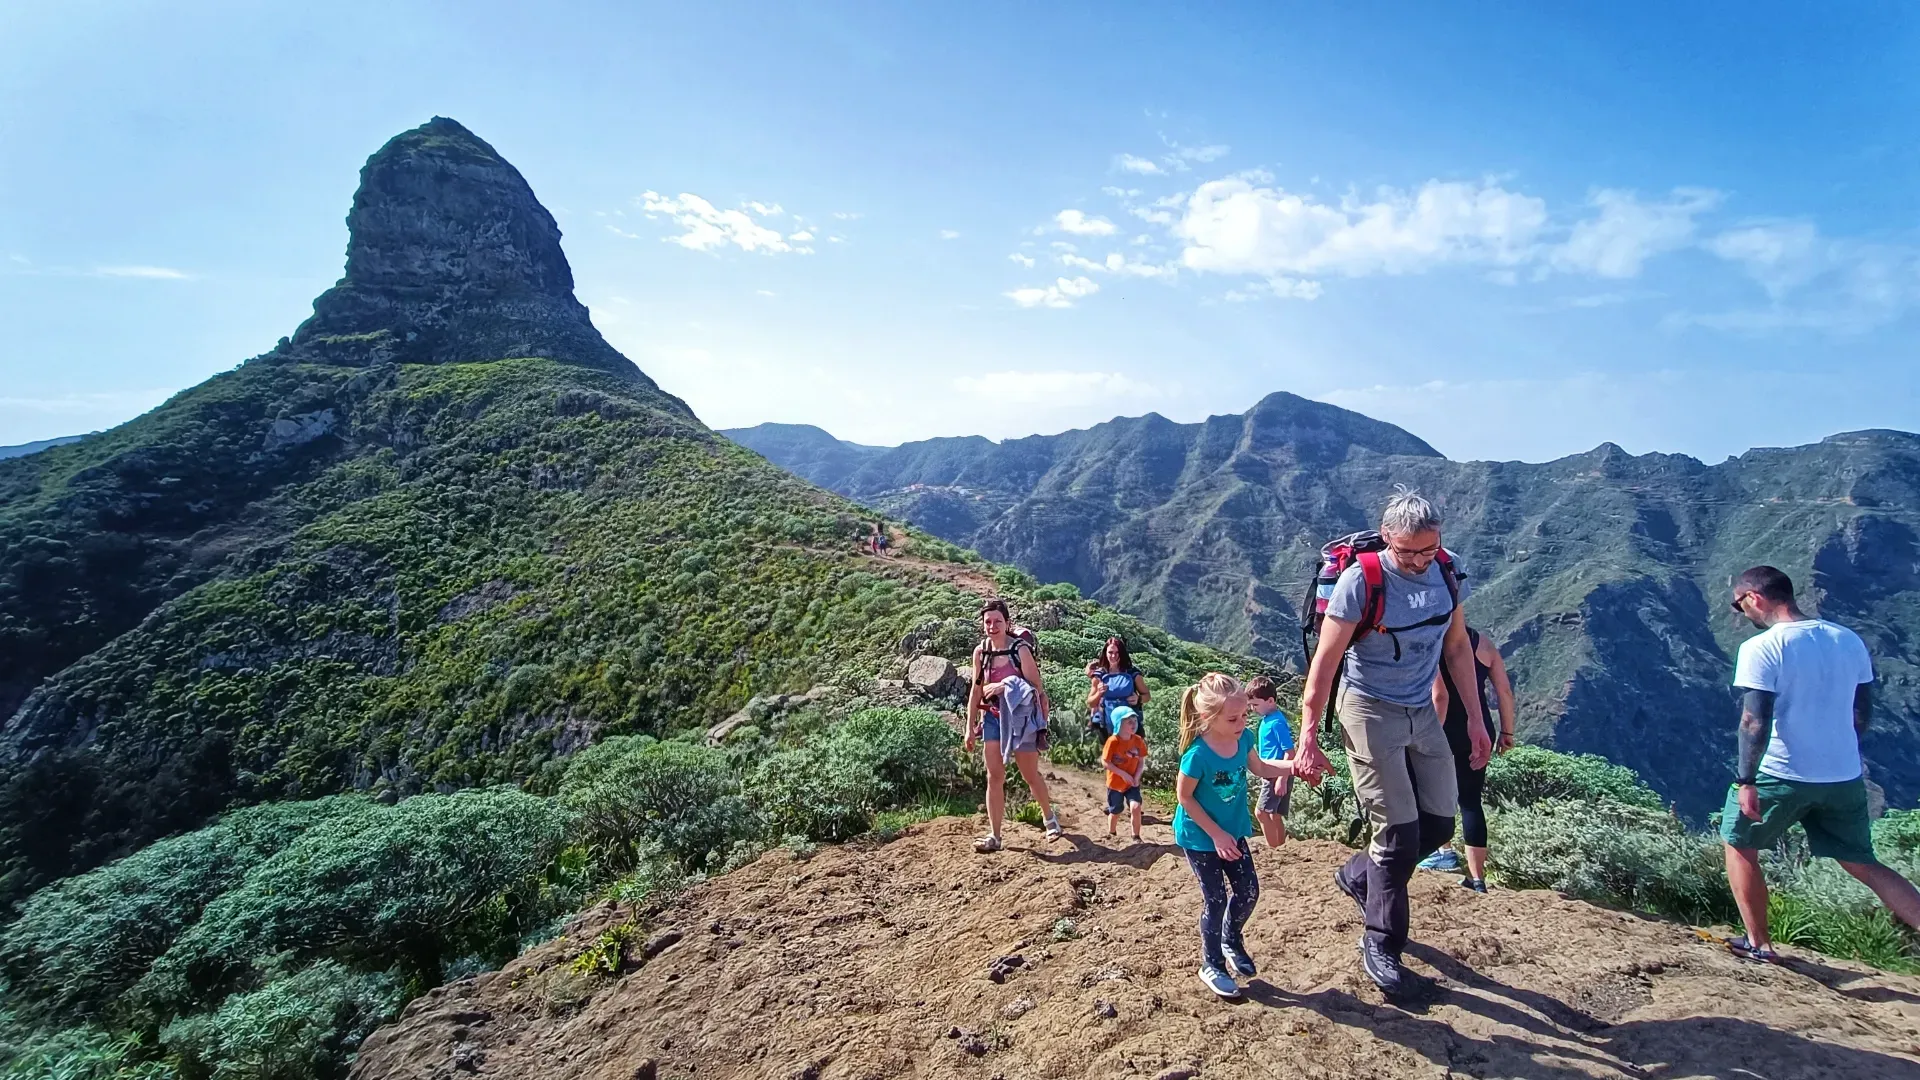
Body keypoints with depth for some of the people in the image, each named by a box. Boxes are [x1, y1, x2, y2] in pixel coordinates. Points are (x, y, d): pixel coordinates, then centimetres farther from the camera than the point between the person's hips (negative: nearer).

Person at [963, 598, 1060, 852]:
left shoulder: (1020, 649, -14)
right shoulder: (980, 652, 0)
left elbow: (1036, 687, -13)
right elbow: (976, 690, 6)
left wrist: (1005, 686, -22)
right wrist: (970, 727, 6)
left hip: (1019, 718, -3)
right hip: (992, 718, 4)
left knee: (1030, 775, 11)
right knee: (994, 777, 2)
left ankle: (1049, 817, 37)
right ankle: (994, 836, 9)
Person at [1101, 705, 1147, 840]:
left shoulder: (1138, 740, -8)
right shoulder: (1113, 741, -21)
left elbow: (1141, 761, 1)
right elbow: (1105, 762, -18)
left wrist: (1136, 777, -14)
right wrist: (1123, 774, -21)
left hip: (1132, 783, 2)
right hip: (1115, 783, -2)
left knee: (1136, 807, -15)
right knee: (1115, 811, 11)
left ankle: (1136, 836, 5)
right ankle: (1111, 834, 38)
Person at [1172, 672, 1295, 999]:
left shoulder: (1244, 738, -14)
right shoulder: (1198, 754, -32)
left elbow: (1258, 768, 7)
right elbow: (1185, 796, -21)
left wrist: (1292, 766, -9)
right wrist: (1216, 835, -18)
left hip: (1232, 831, 6)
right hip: (1200, 837, -6)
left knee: (1248, 892, 13)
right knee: (1216, 900, 3)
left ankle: (1231, 939, 42)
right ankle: (1211, 965, 25)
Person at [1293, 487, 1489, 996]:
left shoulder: (1446, 574, -2)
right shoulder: (1360, 581, -19)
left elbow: (1457, 647, 11)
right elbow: (1325, 662, -16)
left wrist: (1475, 718, 10)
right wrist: (1308, 739, -16)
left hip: (1423, 714, 6)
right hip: (1370, 711, -6)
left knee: (1439, 824, 8)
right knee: (1399, 833, -4)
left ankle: (1359, 876, 33)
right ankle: (1381, 945, 16)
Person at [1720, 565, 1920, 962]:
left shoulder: (1761, 648, -16)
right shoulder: (1849, 640, 5)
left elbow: (1755, 722, -21)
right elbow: (1862, 712, 14)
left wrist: (1746, 781, -16)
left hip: (1781, 777, -6)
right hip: (1844, 779, 6)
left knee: (1739, 846, 14)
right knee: (1864, 866, 19)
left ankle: (1758, 944, 19)